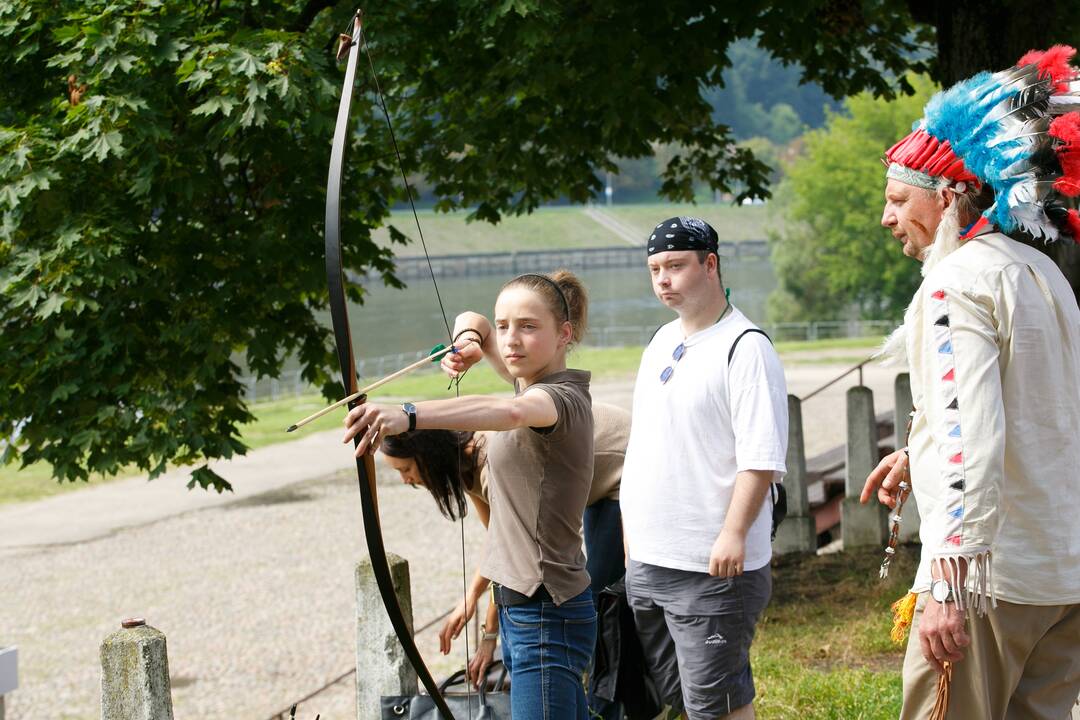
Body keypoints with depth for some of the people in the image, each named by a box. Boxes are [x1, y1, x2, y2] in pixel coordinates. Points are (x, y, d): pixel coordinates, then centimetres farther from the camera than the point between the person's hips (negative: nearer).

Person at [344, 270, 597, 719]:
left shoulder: (564, 398, -17)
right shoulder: (532, 381, 12)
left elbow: (509, 412, -40)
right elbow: (470, 321, 23)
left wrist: (409, 416, -56)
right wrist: (470, 339, -3)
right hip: (516, 604, 10)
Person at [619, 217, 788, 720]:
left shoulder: (745, 348, -12)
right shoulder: (661, 341, 15)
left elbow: (761, 458, -18)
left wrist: (734, 533, -25)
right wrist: (633, 522, 20)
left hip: (714, 567, -9)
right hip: (646, 561, 9)